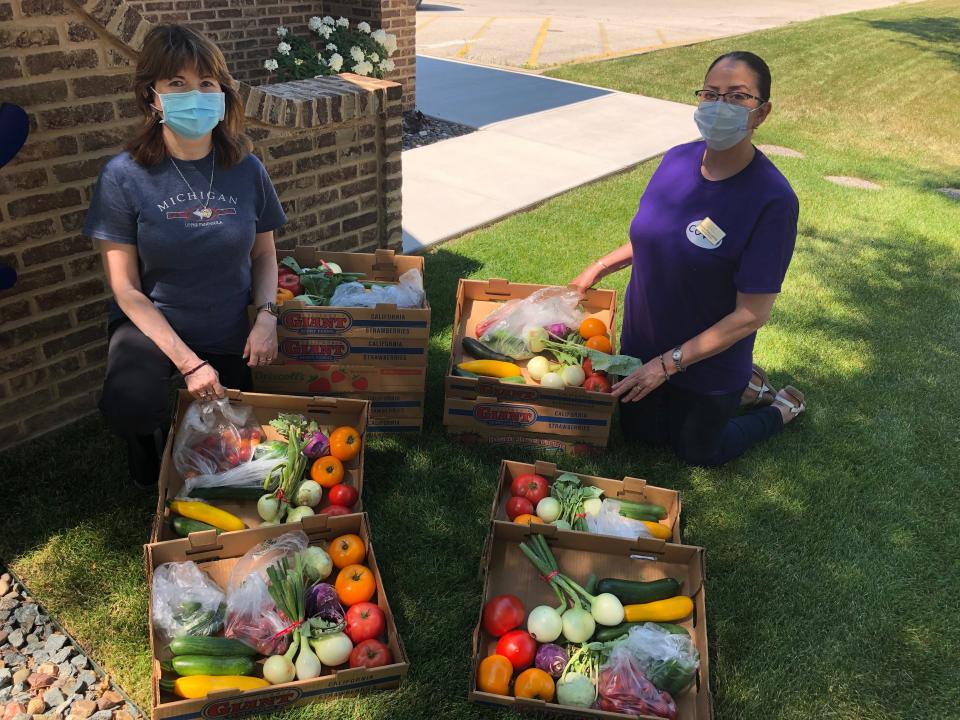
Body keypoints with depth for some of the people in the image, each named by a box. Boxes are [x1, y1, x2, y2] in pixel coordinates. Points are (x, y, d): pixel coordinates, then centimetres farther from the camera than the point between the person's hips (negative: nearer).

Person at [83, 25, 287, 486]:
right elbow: (126, 288, -14)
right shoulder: (124, 176, -16)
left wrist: (267, 315, -14)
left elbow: (264, 253, 5)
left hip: (229, 335, 3)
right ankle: (151, 445, 6)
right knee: (127, 409, -32)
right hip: (153, 326, -3)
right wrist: (188, 361, -21)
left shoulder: (246, 170, -8)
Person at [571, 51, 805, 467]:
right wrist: (601, 267, 8)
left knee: (696, 453, 17)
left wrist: (669, 363, -24)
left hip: (710, 364, -5)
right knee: (639, 432, 24)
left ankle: (783, 408, 39)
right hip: (642, 344, 6)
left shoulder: (773, 200, -28)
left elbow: (752, 315, -25)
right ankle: (744, 387, 40)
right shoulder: (677, 160, -10)